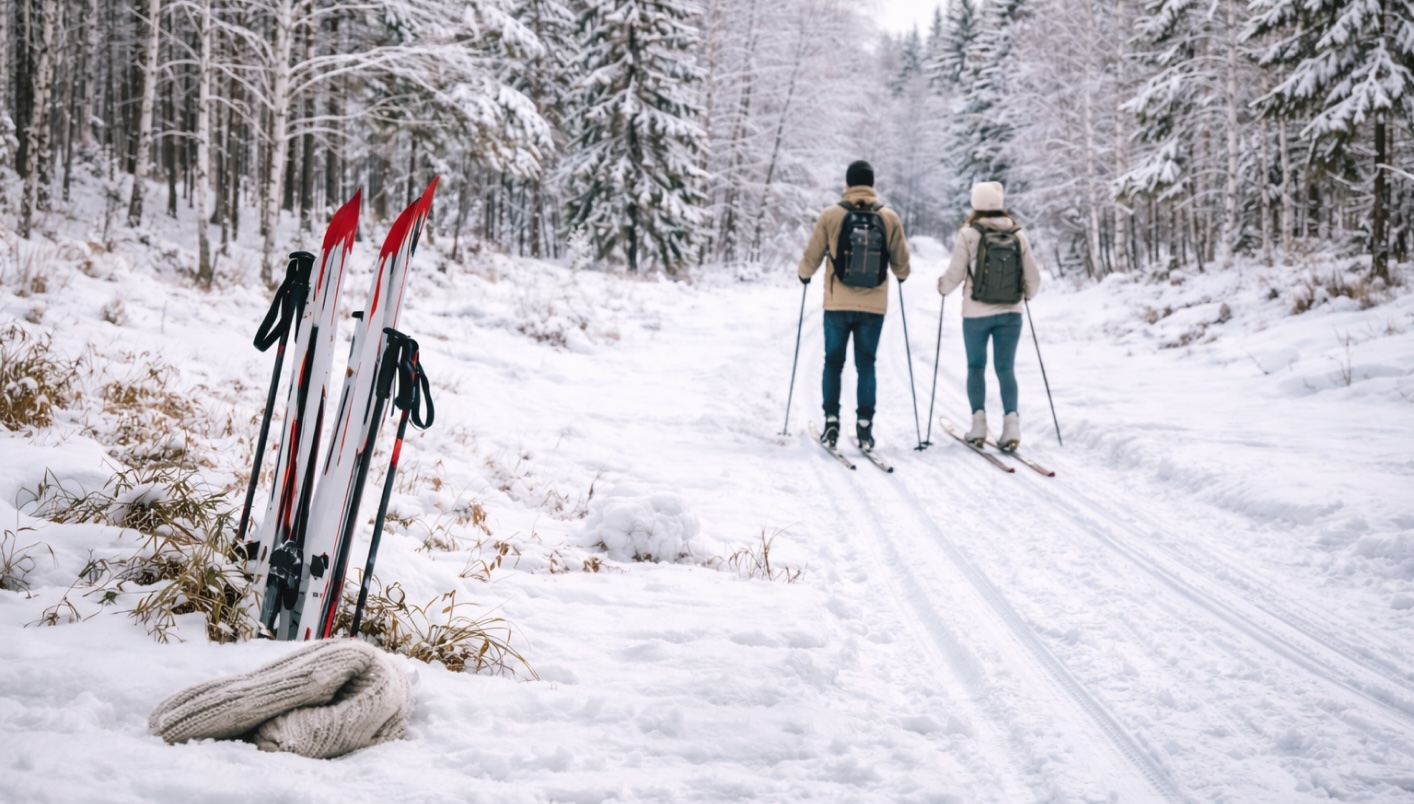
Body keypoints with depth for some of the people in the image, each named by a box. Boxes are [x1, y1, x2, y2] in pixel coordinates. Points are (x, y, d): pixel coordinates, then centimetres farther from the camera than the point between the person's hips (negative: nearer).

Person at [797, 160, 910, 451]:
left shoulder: (830, 216, -6)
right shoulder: (890, 218, -2)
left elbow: (812, 257, 2)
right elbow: (901, 261, 7)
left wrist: (804, 274, 24)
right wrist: (902, 275, 31)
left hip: (837, 305, -1)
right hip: (874, 306, 1)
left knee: (833, 363, 12)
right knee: (866, 366, 8)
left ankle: (832, 423, 8)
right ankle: (865, 427, 4)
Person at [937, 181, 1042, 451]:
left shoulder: (969, 234, -9)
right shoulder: (1018, 234, 0)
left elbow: (955, 274, -7)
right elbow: (1033, 278, 4)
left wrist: (942, 286, 14)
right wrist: (1027, 295, 25)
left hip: (976, 313, -2)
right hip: (1010, 312, 2)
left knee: (976, 366, 14)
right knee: (1006, 368, 8)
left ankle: (979, 422, 7)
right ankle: (1011, 421, -8)